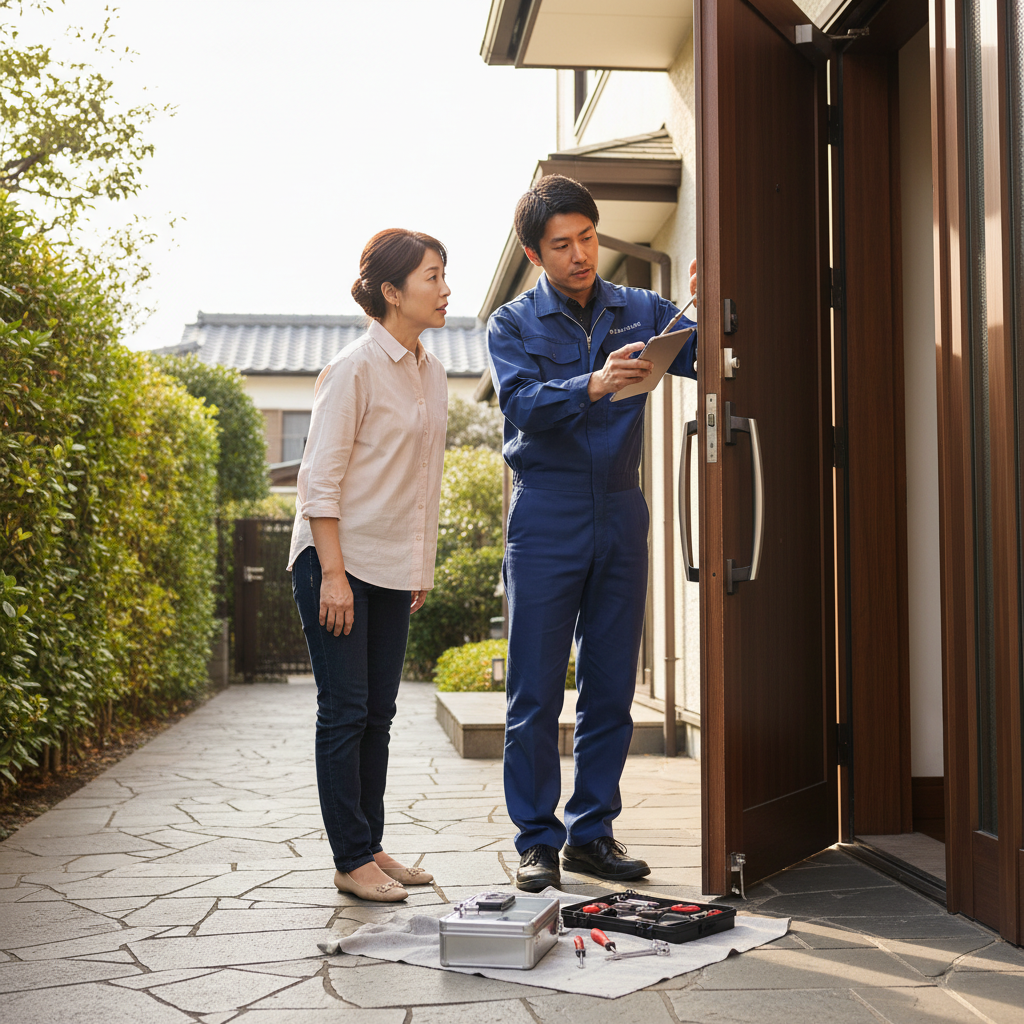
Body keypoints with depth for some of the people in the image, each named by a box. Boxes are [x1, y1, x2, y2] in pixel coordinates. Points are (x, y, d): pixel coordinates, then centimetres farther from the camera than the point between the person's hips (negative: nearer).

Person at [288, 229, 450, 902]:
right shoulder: (354, 369, -13)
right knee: (345, 713, -2)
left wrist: (423, 568, 15)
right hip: (339, 561, -7)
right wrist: (334, 574, -19)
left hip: (394, 569, 8)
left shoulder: (432, 373, 10)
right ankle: (352, 860, 5)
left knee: (378, 713, 11)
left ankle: (371, 848, 19)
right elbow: (320, 478, -15)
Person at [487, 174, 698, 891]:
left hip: (621, 515, 3)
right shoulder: (513, 324, 2)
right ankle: (537, 839, 10)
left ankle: (592, 832, 19)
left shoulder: (641, 311, 10)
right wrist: (593, 386, -32)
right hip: (547, 516, -3)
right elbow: (523, 402, -15)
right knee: (536, 690, -1)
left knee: (611, 685, 7)